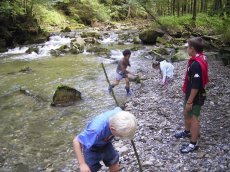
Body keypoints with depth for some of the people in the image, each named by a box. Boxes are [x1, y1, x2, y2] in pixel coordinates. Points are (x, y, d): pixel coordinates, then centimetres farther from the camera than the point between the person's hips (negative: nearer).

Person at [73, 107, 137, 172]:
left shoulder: (119, 115, -30)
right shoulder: (97, 129, -46)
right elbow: (76, 141, -34)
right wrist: (82, 164, -35)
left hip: (105, 144, 5)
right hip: (91, 147, -5)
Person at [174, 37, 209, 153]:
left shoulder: (196, 64, -30)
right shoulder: (201, 58, 2)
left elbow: (195, 86, -28)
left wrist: (190, 101, -21)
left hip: (195, 96, -10)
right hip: (191, 94, 10)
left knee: (193, 118, 3)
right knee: (186, 113, 25)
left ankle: (193, 144, 17)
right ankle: (187, 131, 48)